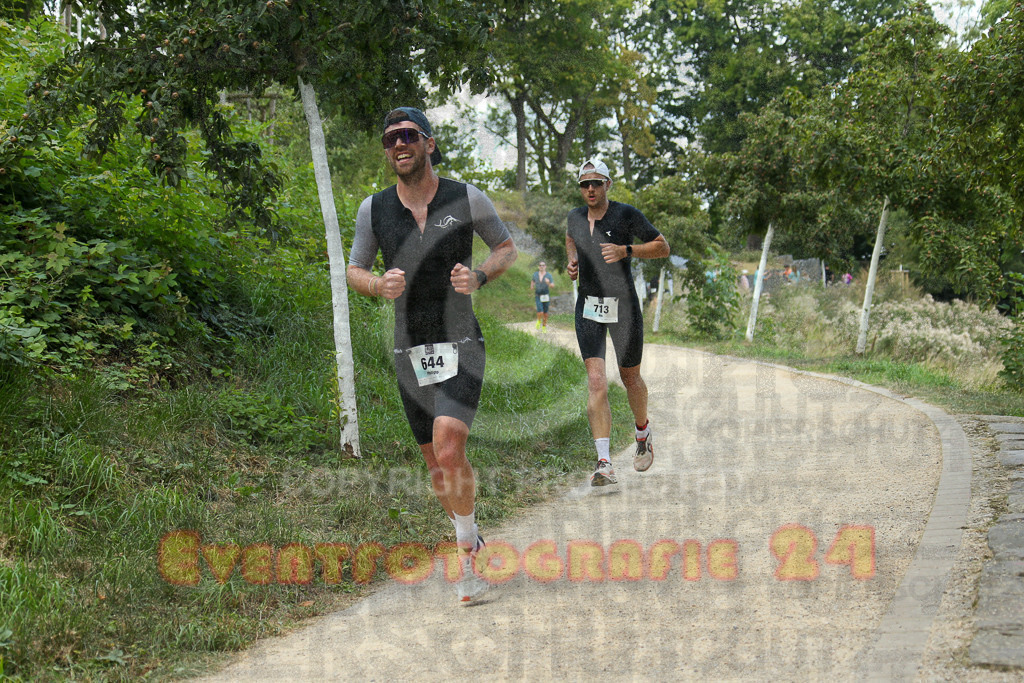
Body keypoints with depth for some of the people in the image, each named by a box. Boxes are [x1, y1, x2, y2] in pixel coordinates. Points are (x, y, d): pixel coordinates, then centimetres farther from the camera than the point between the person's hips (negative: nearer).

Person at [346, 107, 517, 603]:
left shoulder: (468, 199, -4)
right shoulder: (374, 209, 1)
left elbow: (506, 248, 10)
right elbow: (354, 270, 11)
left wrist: (478, 277, -11)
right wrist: (379, 285, -12)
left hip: (461, 345, -3)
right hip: (410, 353, 3)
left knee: (449, 450, -21)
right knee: (436, 466, 11)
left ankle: (466, 550, 0)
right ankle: (471, 543, 35)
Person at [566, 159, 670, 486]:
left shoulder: (627, 215, -8)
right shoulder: (575, 217, 5)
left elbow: (663, 247, -5)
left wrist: (626, 251, -19)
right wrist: (572, 260, 8)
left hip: (624, 306, -2)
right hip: (588, 308, 2)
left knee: (630, 378, 12)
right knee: (596, 382, -12)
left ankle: (643, 435, 43)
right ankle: (604, 464, -17)